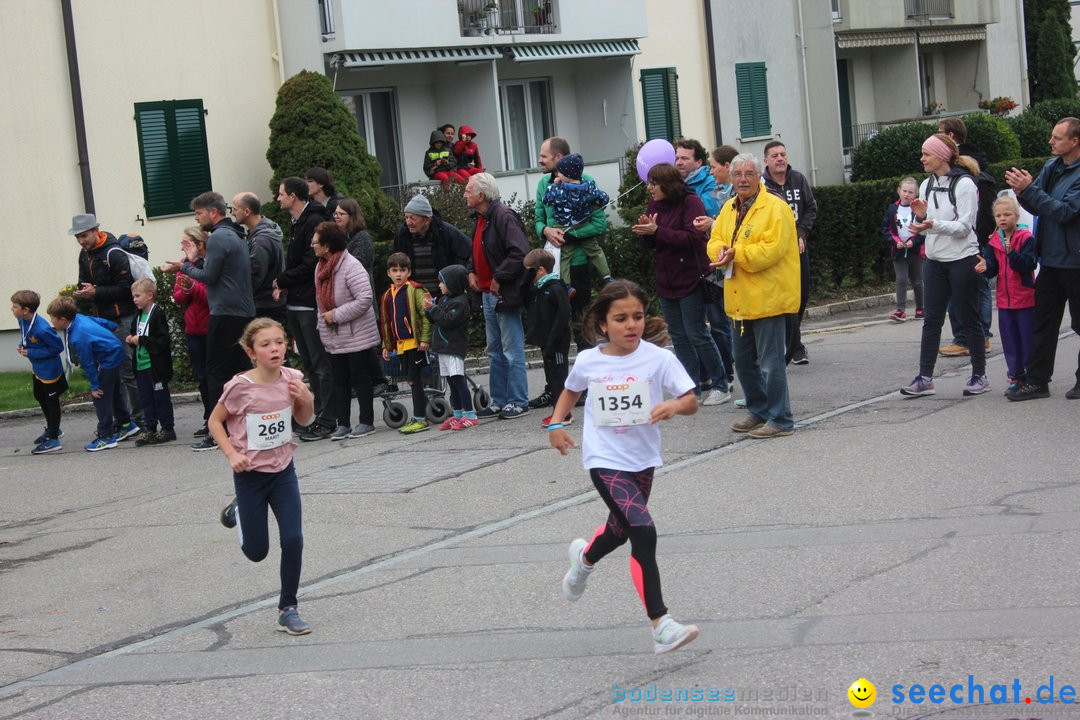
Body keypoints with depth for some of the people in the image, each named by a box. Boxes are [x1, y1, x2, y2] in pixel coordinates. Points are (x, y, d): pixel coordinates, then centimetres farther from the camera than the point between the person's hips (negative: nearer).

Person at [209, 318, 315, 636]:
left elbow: (304, 420, 9)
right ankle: (238, 513, 42)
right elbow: (215, 421, -6)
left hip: (283, 470, 3)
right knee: (256, 552, 9)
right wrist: (232, 454, -18)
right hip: (250, 474, -3)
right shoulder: (240, 387, -19)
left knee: (293, 540, -7)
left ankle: (288, 610, 9)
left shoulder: (291, 379, -7)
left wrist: (307, 401, -12)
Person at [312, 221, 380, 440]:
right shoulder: (321, 267, 8)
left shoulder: (351, 266, -19)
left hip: (357, 336, -8)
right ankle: (342, 424, 14)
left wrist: (336, 314, -21)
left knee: (360, 377, 1)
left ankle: (366, 422, 10)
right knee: (339, 380, 9)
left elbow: (365, 299, -24)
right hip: (333, 337, 8)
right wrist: (323, 319, 9)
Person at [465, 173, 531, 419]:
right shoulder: (481, 218, 14)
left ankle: (518, 403, 2)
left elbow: (520, 253, -26)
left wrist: (499, 278, -20)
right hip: (487, 294, 10)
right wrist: (471, 271, 10)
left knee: (512, 351, -4)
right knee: (495, 352, 15)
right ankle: (499, 401, 22)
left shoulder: (504, 217, -17)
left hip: (505, 294, -10)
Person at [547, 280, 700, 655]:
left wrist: (674, 406, -36)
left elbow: (691, 401, -14)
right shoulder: (588, 362, -5)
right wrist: (556, 424, 3)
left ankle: (585, 558, 62)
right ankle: (661, 626, -21)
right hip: (605, 460, -3)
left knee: (622, 528, 24)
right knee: (643, 530, -21)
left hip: (642, 459, 3)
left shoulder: (658, 358, -10)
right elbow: (571, 391, 17)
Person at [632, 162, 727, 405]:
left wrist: (657, 231, -23)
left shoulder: (690, 202, -11)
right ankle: (693, 390, 15)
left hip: (690, 280, -7)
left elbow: (693, 238, -21)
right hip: (666, 281, 8)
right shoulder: (655, 204, 10)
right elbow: (653, 245, 13)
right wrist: (646, 232, -9)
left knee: (696, 334, -6)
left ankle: (721, 386, 6)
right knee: (678, 337, 8)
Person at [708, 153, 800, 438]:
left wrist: (736, 254, -19)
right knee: (743, 360, 17)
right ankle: (758, 412, 30)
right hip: (740, 300, 8)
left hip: (768, 299, -8)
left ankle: (780, 420, 2)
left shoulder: (775, 208, -11)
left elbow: (772, 249, -21)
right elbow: (715, 241, 13)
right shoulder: (729, 209, 14)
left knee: (770, 362, -6)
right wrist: (722, 253, -10)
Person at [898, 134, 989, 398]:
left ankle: (979, 376, 13)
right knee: (932, 320, 4)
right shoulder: (927, 185, 8)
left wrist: (933, 224, -30)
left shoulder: (964, 185, -12)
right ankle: (925, 378, 5)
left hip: (962, 260, -6)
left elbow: (964, 227, -18)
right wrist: (921, 216, -8)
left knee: (969, 319, 3)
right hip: (935, 260, 6)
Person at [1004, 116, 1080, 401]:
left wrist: (1029, 189, -23)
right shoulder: (1052, 167, 7)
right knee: (1043, 321, 8)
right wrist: (1022, 193, -9)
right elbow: (1038, 207, 12)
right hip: (1051, 258, 7)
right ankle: (1037, 380, 13)